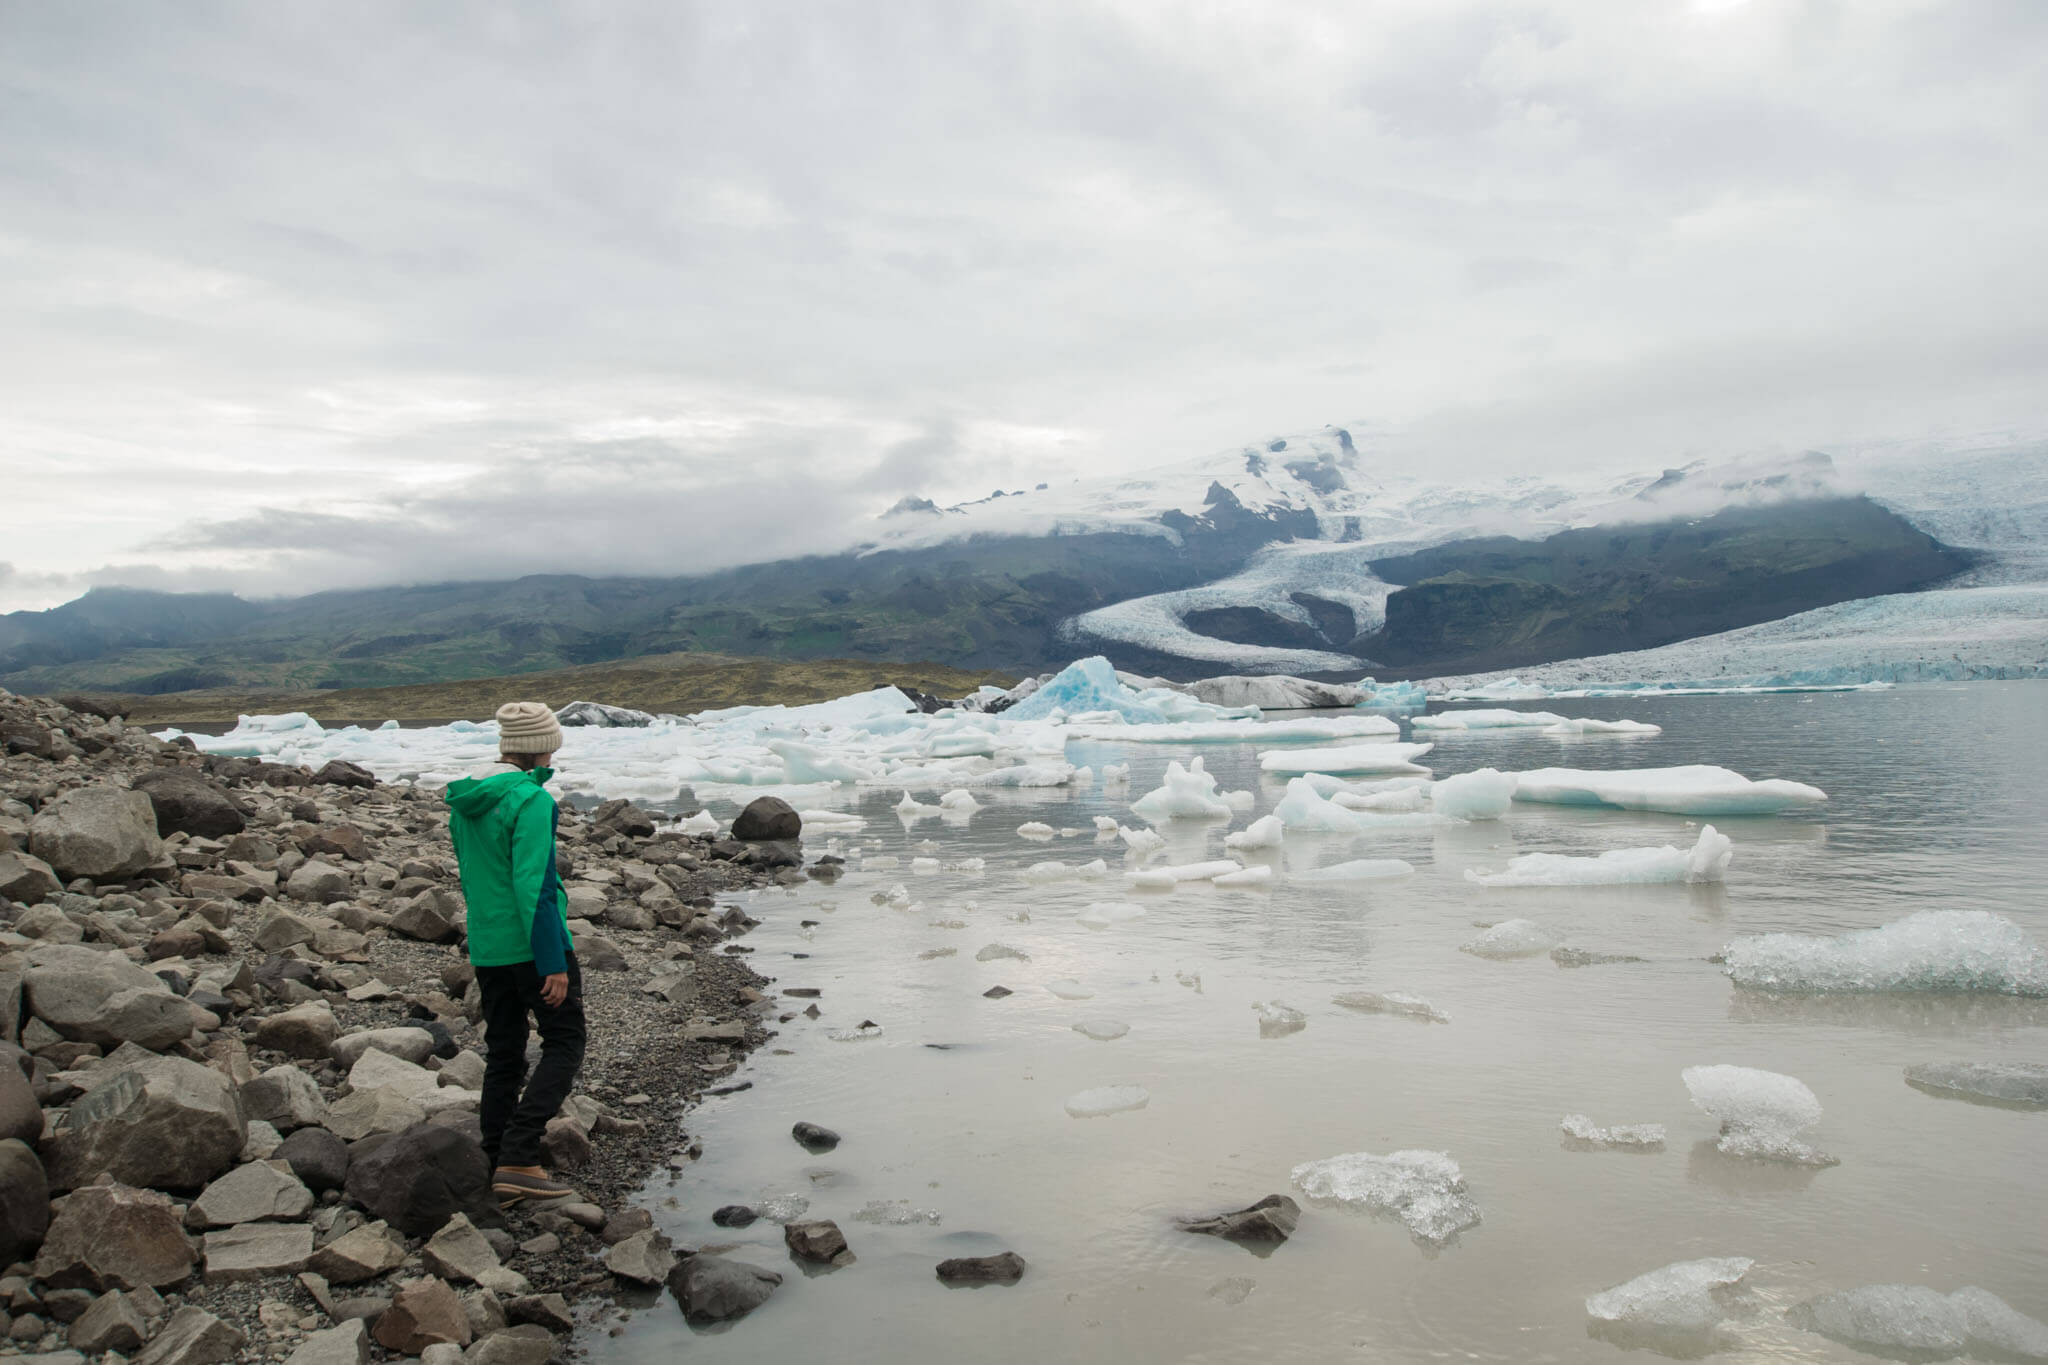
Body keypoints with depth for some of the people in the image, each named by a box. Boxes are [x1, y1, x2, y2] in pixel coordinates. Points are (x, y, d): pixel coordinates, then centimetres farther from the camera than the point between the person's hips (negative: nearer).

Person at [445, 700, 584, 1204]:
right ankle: (518, 1158, -7)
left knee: (503, 1054, 14)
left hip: (485, 948, 8)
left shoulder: (463, 800, 9)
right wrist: (554, 963, -19)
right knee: (564, 1045, 3)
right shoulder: (531, 799, -17)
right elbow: (533, 885, -21)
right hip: (533, 944, -8)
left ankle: (499, 1172, 18)